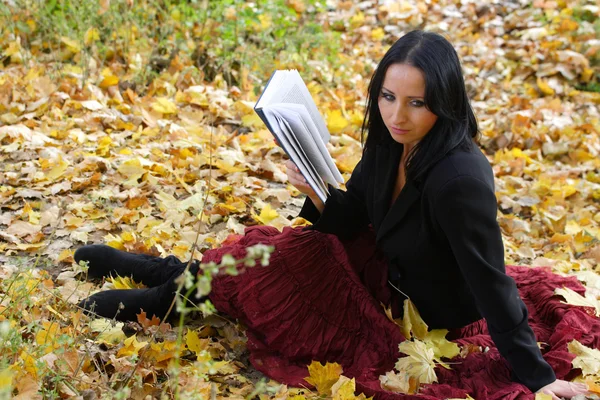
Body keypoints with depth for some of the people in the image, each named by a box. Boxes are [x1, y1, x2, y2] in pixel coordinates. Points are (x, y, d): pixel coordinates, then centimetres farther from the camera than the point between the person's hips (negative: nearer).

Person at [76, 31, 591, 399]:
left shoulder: (458, 179, -35)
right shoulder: (390, 143, -10)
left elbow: (492, 284, -29)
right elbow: (349, 221, -2)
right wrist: (316, 191, -22)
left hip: (421, 315, -7)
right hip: (387, 271, 7)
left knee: (270, 273, -5)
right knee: (278, 253, 2)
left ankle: (159, 301, 18)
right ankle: (167, 274, 24)